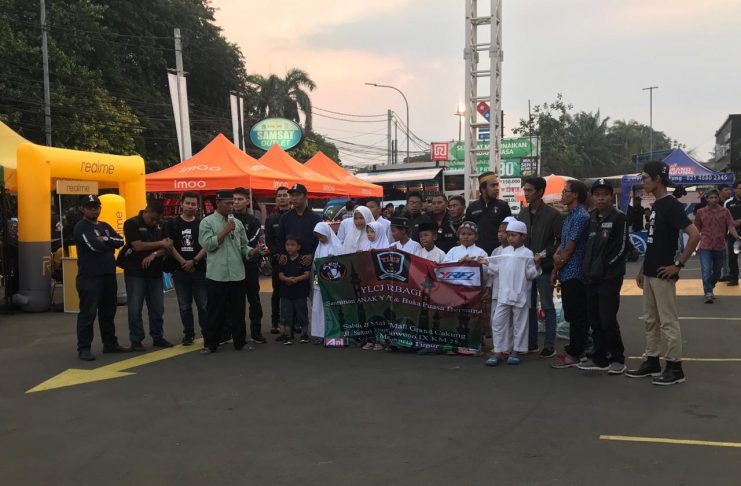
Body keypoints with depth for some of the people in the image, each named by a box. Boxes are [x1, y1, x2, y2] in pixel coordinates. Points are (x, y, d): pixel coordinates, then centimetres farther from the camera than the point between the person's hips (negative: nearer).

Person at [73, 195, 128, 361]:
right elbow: (94, 245, -21)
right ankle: (84, 349, -1)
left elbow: (120, 241, 4)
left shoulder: (105, 226, 17)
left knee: (108, 312, 14)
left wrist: (105, 239, -14)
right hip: (89, 277, -7)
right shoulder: (81, 227, -7)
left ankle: (110, 343, 24)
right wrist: (111, 243, -3)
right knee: (88, 314, -6)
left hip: (109, 275, 8)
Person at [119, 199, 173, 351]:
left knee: (157, 308, 9)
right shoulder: (132, 224, -8)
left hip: (155, 273, 5)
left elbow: (168, 247, 5)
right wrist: (160, 244, -8)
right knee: (135, 309, 1)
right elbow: (138, 246, -18)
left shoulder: (159, 226, 10)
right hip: (135, 273, -5)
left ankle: (157, 337, 20)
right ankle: (136, 340, 9)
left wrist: (154, 254, -15)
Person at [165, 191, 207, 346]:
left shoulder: (202, 224, 5)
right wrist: (184, 262, -9)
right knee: (184, 306, 8)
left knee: (204, 305, 0)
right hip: (180, 271, 1)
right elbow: (169, 245, -2)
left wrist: (194, 261, -13)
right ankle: (188, 334, 17)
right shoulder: (172, 224, 5)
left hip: (200, 270, -1)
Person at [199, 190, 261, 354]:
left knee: (238, 311, 10)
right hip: (216, 275, -4)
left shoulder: (237, 223, 12)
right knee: (215, 311, 3)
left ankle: (240, 342, 20)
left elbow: (243, 246, 14)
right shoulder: (207, 222, -1)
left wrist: (251, 251, -7)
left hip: (237, 275, 4)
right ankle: (210, 344, 13)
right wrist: (226, 231, -14)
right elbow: (208, 245, -13)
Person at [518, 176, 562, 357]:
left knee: (547, 307, 0)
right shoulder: (523, 213, 11)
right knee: (529, 306, 11)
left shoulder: (552, 214, -7)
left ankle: (550, 345, 5)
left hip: (544, 267, -6)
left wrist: (543, 254, -15)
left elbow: (560, 241, -9)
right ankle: (531, 342, 19)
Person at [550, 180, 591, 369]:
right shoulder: (570, 216, 16)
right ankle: (575, 349, 23)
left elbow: (571, 247, -14)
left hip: (574, 273, -9)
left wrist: (557, 267, -4)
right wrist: (557, 254, 1)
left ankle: (574, 354, 3)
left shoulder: (581, 216, -15)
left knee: (576, 315, -3)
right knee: (572, 314, 14)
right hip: (567, 273, 9)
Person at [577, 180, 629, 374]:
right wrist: (588, 268, 7)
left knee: (608, 320, -6)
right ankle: (600, 358, 20)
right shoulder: (591, 218, 12)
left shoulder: (619, 217, -6)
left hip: (610, 277, -6)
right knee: (594, 320, 10)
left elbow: (622, 248, -10)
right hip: (591, 277, 6)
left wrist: (604, 265, -11)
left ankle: (618, 359, 9)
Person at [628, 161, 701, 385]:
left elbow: (695, 235, -23)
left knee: (668, 322, -2)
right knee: (650, 320, 14)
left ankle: (675, 368, 7)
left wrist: (679, 264, -19)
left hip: (663, 274, -9)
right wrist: (643, 268, 18)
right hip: (650, 273, 9)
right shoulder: (655, 205, 13)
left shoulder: (671, 205, -15)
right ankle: (652, 362, 24)